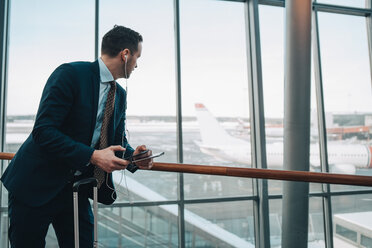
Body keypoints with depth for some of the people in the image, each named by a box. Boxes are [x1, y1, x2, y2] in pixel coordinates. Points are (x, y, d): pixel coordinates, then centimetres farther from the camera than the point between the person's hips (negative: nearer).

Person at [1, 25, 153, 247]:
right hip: (37, 185, -6)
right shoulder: (70, 74, -17)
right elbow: (43, 131, -22)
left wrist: (132, 155, -12)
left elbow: (118, 140, 11)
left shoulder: (120, 95, 7)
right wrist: (92, 155, -27)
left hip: (76, 188, 6)